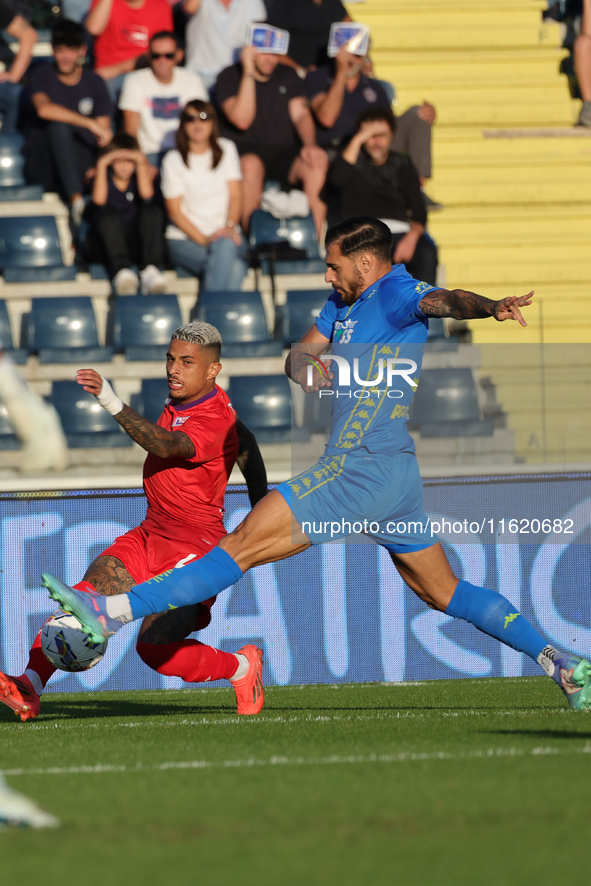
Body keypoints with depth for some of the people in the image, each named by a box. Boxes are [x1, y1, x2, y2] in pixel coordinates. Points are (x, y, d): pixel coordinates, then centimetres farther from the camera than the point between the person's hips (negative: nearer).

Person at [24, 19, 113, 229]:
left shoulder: (94, 83, 8)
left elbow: (104, 136, 5)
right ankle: (76, 198, -45)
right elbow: (44, 109, -23)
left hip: (81, 165, 2)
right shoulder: (42, 76, 1)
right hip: (44, 163, -2)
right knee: (58, 126, -36)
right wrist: (89, 123, -28)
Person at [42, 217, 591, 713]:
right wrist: (304, 364, -7)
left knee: (245, 544, -10)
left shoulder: (395, 293, -10)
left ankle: (111, 613, -11)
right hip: (395, 474, 10)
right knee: (443, 593, 15)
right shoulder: (345, 303, 19)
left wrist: (491, 306, -52)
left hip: (362, 469, -10)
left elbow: (445, 301, -30)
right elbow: (299, 354, 18)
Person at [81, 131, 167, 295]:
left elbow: (146, 194, -14)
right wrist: (101, 165, -16)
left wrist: (141, 162, -13)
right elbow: (99, 199, -17)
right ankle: (121, 271, -53)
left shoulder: (137, 177, 11)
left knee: (153, 210, -21)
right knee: (110, 214, -30)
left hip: (135, 244, 2)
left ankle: (150, 270, -41)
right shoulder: (104, 177, 7)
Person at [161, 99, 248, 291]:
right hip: (184, 239, -2)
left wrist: (230, 227, -16)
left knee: (225, 246, -37)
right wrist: (203, 239, -17)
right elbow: (174, 210, -4)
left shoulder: (226, 149, 12)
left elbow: (235, 195, 4)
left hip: (225, 235, 2)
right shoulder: (173, 160, 2)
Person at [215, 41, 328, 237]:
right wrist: (248, 73, -16)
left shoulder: (287, 76, 14)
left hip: (283, 152, 3)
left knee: (317, 164, -28)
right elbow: (242, 120, -14)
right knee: (251, 165, -40)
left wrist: (310, 145, -17)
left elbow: (301, 114, 4)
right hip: (243, 151, -3)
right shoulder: (229, 77, 1)